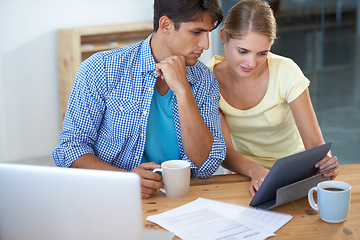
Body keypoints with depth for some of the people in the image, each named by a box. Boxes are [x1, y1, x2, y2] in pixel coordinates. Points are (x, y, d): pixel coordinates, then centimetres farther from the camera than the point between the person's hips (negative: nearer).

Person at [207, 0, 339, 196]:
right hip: (243, 175, 0)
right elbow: (224, 150, -16)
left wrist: (324, 160, -39)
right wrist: (255, 171, -37)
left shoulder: (285, 71, -15)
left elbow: (314, 142, -16)